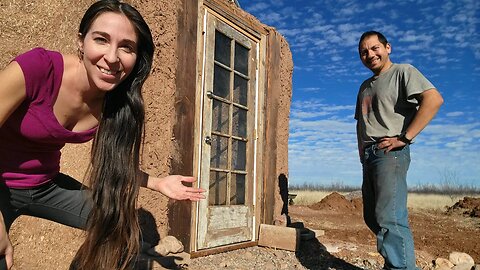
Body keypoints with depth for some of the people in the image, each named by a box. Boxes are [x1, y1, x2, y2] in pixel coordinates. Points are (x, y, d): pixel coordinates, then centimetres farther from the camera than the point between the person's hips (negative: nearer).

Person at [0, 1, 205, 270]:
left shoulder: (118, 104, -12)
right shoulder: (37, 66, -29)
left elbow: (114, 162, 4)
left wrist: (159, 183, -6)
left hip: (47, 185, 5)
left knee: (121, 226, 3)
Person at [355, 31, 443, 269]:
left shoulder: (403, 71, -1)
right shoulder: (365, 86, 23)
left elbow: (434, 99, -18)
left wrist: (404, 138, -20)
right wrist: (361, 148, 14)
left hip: (390, 153, -9)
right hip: (368, 156, 9)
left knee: (389, 218, -17)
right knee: (372, 217, 11)